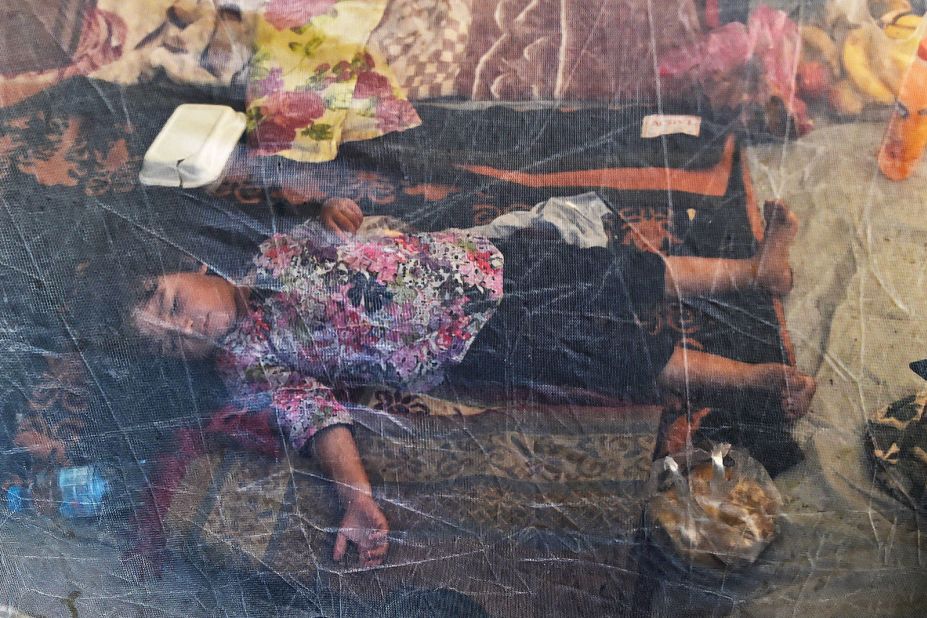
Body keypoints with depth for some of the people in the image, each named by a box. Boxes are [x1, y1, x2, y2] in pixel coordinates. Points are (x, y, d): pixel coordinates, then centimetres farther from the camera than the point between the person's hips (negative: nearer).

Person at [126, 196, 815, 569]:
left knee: (637, 273, 8)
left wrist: (331, 212, -1)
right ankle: (764, 377, 13)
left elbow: (332, 231, 21)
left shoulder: (273, 253, 6)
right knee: (640, 355, -5)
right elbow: (311, 411, -16)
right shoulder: (246, 361, -6)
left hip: (481, 262, 4)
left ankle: (758, 268, 29)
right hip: (478, 345, -4)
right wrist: (358, 498, -29)